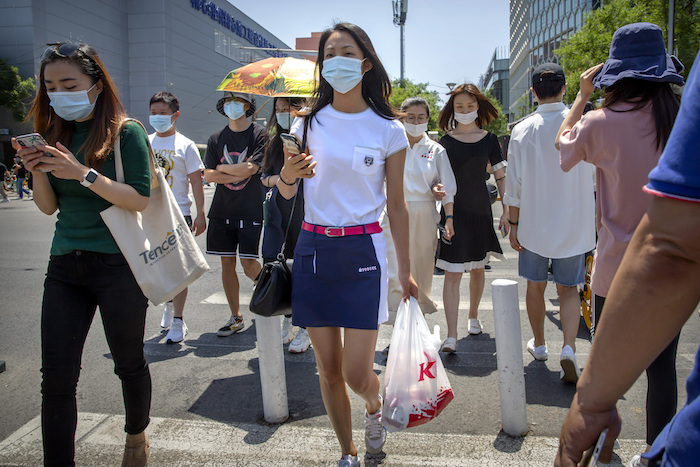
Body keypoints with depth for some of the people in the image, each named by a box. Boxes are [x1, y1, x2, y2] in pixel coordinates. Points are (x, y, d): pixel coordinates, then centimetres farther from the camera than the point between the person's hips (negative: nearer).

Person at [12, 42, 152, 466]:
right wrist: (37, 171, -8)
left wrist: (84, 174, -23)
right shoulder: (55, 135, 8)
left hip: (118, 265, -4)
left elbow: (140, 199, -15)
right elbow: (49, 207, 10)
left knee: (129, 362, 13)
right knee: (56, 376, 1)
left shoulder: (126, 132, -6)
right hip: (65, 266, 4)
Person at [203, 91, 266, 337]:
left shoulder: (259, 134, -2)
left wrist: (222, 168, -1)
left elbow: (250, 169, -14)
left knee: (248, 263, -8)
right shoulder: (216, 138, 10)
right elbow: (208, 175, 2)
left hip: (250, 211, -4)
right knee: (227, 263, 6)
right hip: (222, 210, 4)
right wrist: (239, 172, -8)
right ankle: (236, 317, 18)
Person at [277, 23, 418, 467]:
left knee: (356, 372, -3)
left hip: (363, 251, -2)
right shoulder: (308, 123, 4)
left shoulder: (388, 130, -1)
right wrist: (288, 174, -14)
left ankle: (375, 407, 36)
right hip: (314, 249, 3)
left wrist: (406, 270, 5)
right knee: (328, 369, 10)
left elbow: (397, 204, 5)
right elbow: (286, 192, 11)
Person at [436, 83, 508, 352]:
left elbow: (500, 176, 8)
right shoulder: (445, 141, 1)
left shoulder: (488, 139, 5)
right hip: (453, 211, -2)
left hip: (480, 210, 2)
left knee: (477, 268, 15)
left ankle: (473, 317, 38)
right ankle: (451, 336, -7)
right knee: (452, 274, -9)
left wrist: (506, 211, 3)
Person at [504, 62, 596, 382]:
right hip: (573, 223, 0)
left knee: (535, 286, 16)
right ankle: (569, 347, -9)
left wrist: (514, 224, 3)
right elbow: (595, 172, 2)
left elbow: (514, 184, -6)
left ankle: (538, 344, 31)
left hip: (533, 223, 0)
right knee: (568, 288, 10)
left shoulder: (523, 130, -7)